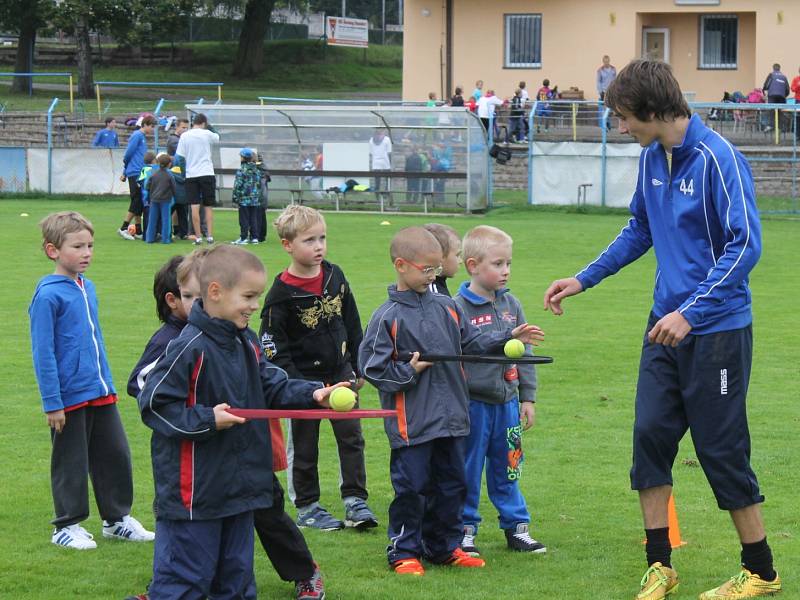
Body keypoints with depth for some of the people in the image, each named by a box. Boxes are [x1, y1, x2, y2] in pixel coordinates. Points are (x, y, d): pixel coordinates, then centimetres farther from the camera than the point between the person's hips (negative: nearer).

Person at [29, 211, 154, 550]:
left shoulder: (87, 288, 8)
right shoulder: (48, 295, -15)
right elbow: (43, 353, -15)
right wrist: (52, 403, -16)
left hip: (100, 393, 7)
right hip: (69, 396, -7)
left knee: (115, 455, 12)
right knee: (71, 463, 5)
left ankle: (117, 517, 26)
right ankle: (67, 526, 18)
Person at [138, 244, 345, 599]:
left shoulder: (247, 345, 9)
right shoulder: (189, 348, -18)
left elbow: (274, 388, 14)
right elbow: (154, 404, -18)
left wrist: (313, 395, -3)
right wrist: (207, 421, -21)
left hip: (239, 486, 9)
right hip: (193, 492, -9)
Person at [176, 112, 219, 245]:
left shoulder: (184, 136, 0)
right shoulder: (206, 134, -3)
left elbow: (180, 157, 1)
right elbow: (217, 138, 18)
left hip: (191, 175, 0)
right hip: (207, 173, 0)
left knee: (195, 207, -1)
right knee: (208, 207, 7)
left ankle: (198, 237, -5)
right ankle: (210, 236, 1)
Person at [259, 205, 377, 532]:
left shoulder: (335, 277, 1)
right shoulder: (282, 293, -15)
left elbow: (352, 325, 12)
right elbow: (273, 345, -14)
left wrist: (357, 369, 12)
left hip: (340, 373, 5)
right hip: (304, 378, -4)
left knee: (351, 437, 1)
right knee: (304, 446, 6)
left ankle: (355, 501, 7)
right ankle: (306, 507, 17)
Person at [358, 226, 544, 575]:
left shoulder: (447, 308, 9)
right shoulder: (388, 317, -8)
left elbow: (472, 344, 16)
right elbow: (372, 367, -8)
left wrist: (509, 339, 9)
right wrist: (409, 371, -15)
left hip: (451, 417, 6)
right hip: (411, 423, -6)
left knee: (451, 484, 13)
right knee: (412, 487, -2)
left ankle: (444, 546, 25)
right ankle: (404, 552, 10)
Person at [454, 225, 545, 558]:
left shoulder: (511, 305, 7)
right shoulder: (458, 308, -11)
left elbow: (524, 353, 14)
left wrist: (527, 398, 12)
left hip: (507, 402, 5)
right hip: (472, 403, -5)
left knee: (507, 468, 13)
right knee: (468, 471, 3)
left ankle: (516, 526, 22)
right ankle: (465, 530, 14)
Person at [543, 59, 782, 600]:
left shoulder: (717, 159, -19)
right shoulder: (653, 156, 6)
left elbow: (746, 244, -22)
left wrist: (690, 312, -26)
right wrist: (584, 280, 19)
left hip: (717, 328, -7)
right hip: (666, 325, 7)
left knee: (721, 448, 0)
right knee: (651, 433, 2)